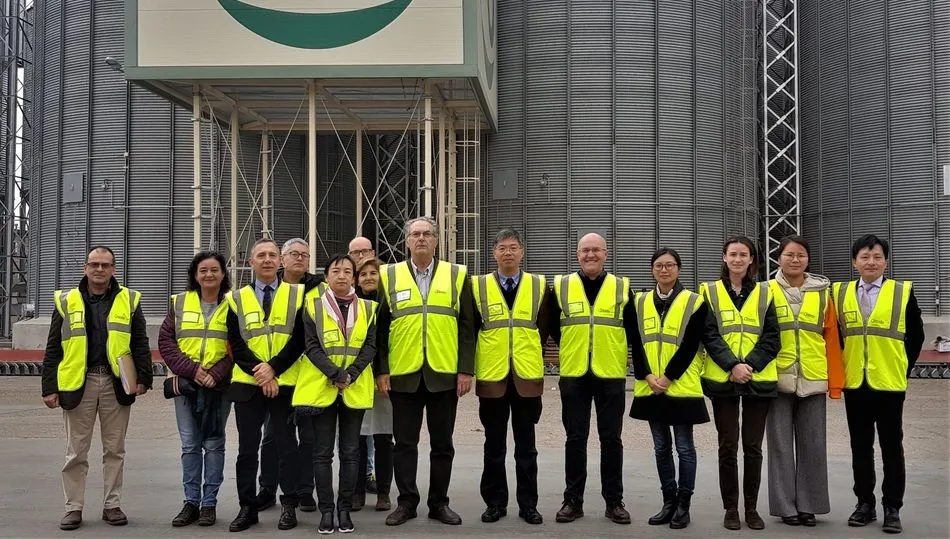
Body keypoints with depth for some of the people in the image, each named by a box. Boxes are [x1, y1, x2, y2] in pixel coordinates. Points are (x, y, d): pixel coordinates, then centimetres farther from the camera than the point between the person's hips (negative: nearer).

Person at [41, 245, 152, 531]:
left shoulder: (129, 300, 5)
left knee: (114, 450, 8)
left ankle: (112, 505, 18)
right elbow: (53, 349, 5)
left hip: (116, 383, 0)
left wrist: (144, 378, -6)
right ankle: (74, 508, 16)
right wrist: (49, 387, 0)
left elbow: (140, 344, 4)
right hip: (78, 383, 0)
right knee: (76, 451, 6)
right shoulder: (66, 301, 5)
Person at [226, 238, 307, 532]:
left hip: (285, 383, -1)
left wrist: (273, 367, -14)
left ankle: (289, 506, 12)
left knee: (287, 444, 3)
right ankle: (247, 507, 15)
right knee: (247, 447, 6)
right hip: (247, 383, 2)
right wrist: (258, 372, -11)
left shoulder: (297, 294, 4)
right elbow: (236, 344, 2)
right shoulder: (237, 299, 9)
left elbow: (300, 338, -3)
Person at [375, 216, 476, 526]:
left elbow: (466, 327, 3)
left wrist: (466, 370, -4)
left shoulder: (457, 275, 5)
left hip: (445, 374, 0)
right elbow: (380, 328, 4)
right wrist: (381, 371, -2)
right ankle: (406, 502, 17)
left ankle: (439, 503, 19)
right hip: (403, 374, 0)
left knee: (442, 443, 8)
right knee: (405, 443, 5)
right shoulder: (389, 276, 5)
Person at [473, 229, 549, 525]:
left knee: (526, 446, 7)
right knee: (494, 446, 8)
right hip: (492, 377, 0)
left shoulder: (539, 286, 4)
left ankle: (528, 504, 16)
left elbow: (544, 328, 9)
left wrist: (530, 354, 5)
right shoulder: (478, 286, 2)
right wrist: (475, 364, 3)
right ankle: (495, 502, 18)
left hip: (527, 377, 0)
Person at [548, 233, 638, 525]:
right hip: (573, 375, 0)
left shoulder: (622, 287, 4)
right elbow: (551, 326, 12)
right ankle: (573, 500, 13)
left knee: (611, 439, 5)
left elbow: (633, 332, 8)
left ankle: (614, 501, 14)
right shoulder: (561, 286, 3)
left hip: (611, 375, 0)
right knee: (575, 439, 5)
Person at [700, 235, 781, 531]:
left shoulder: (765, 293, 7)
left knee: (753, 447, 6)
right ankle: (731, 508, 12)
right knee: (728, 446, 2)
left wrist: (750, 365, -13)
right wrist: (732, 365, -17)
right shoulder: (710, 292, 4)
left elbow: (772, 337, 1)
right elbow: (709, 335, -4)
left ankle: (751, 508, 17)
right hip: (722, 379, -1)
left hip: (758, 380, 1)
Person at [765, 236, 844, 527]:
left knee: (812, 445, 6)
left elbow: (831, 339, 6)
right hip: (778, 380, -1)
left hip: (813, 381, 2)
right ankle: (786, 505, 14)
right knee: (781, 444, 4)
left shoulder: (822, 292, 6)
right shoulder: (767, 291, 1)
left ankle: (809, 504, 18)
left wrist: (836, 382, 3)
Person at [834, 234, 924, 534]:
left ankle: (892, 508, 12)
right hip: (854, 384, 3)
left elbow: (915, 336, 3)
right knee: (860, 448, 9)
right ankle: (865, 504, 19)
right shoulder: (841, 293, 5)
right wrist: (841, 369, 5)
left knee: (891, 448, 4)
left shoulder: (903, 292, -2)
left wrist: (902, 369, 1)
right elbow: (834, 336, 11)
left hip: (889, 384, -2)